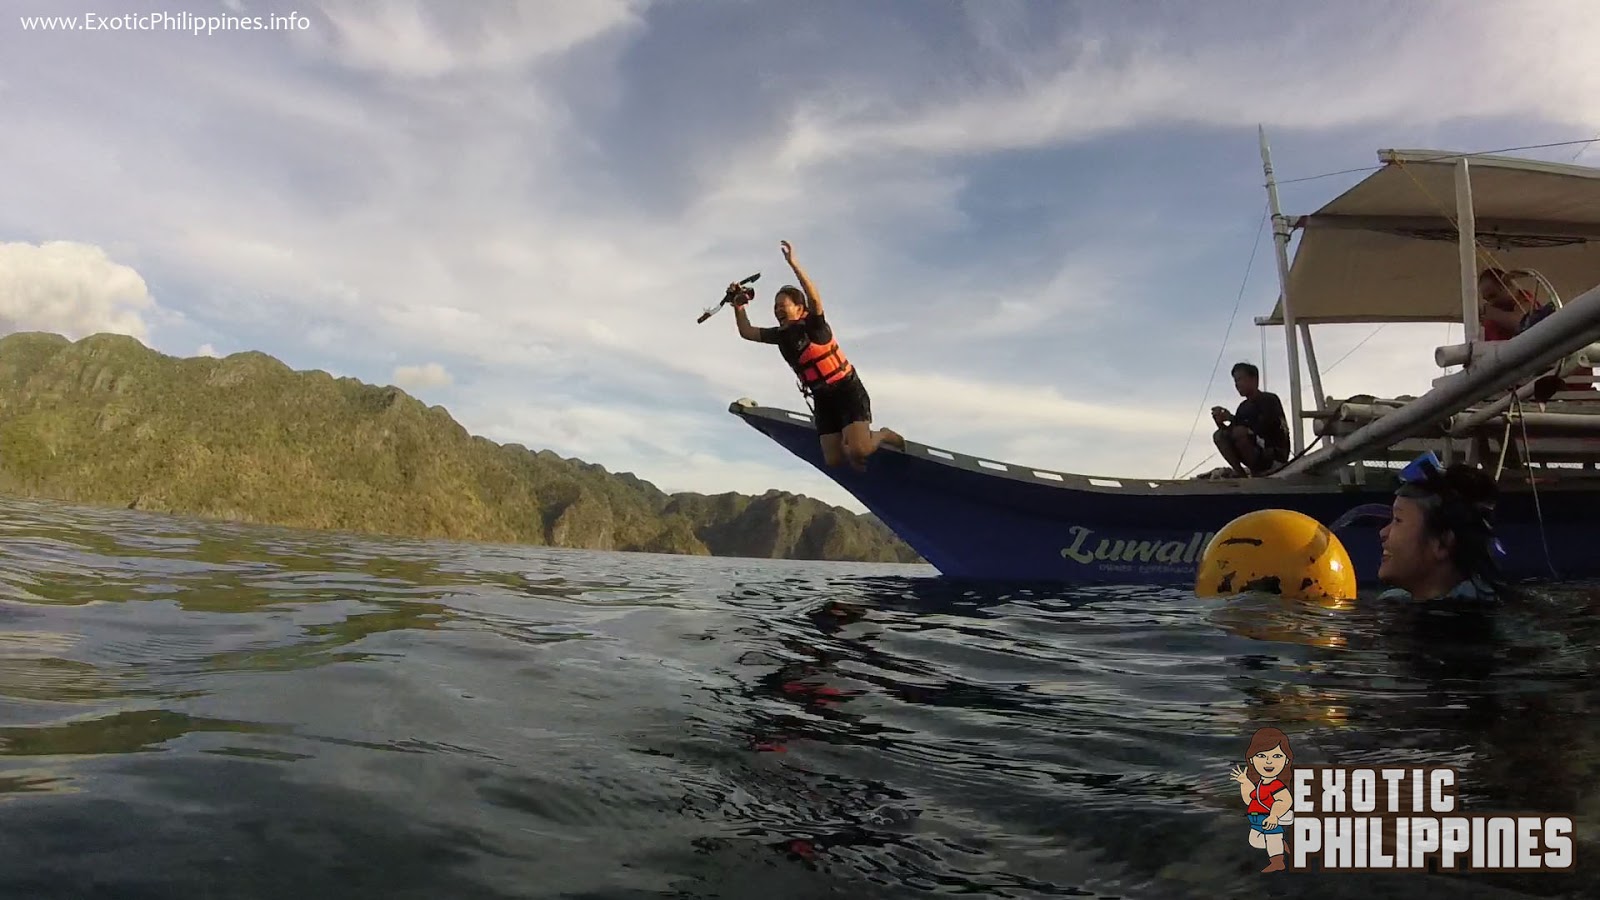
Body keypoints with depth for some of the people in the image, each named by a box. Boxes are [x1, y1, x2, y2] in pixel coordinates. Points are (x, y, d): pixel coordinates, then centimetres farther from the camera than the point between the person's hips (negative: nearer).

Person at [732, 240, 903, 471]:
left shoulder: (814, 326, -14)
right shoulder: (781, 335, 6)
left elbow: (814, 298, -34)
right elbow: (747, 333, 12)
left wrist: (793, 264, -40)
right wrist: (738, 307, -2)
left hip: (848, 390, -6)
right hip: (822, 398, 7)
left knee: (857, 452, -23)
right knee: (834, 460, -3)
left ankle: (884, 436, 9)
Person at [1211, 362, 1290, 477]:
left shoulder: (1270, 399, -7)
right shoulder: (1243, 406, 11)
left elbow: (1264, 427, -21)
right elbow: (1230, 431, 9)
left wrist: (1232, 418, -17)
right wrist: (1220, 423, -12)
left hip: (1275, 455, -7)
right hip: (1256, 456, 7)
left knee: (1239, 432, -29)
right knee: (1219, 436, -8)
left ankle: (1257, 472, -15)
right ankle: (1242, 475, -14)